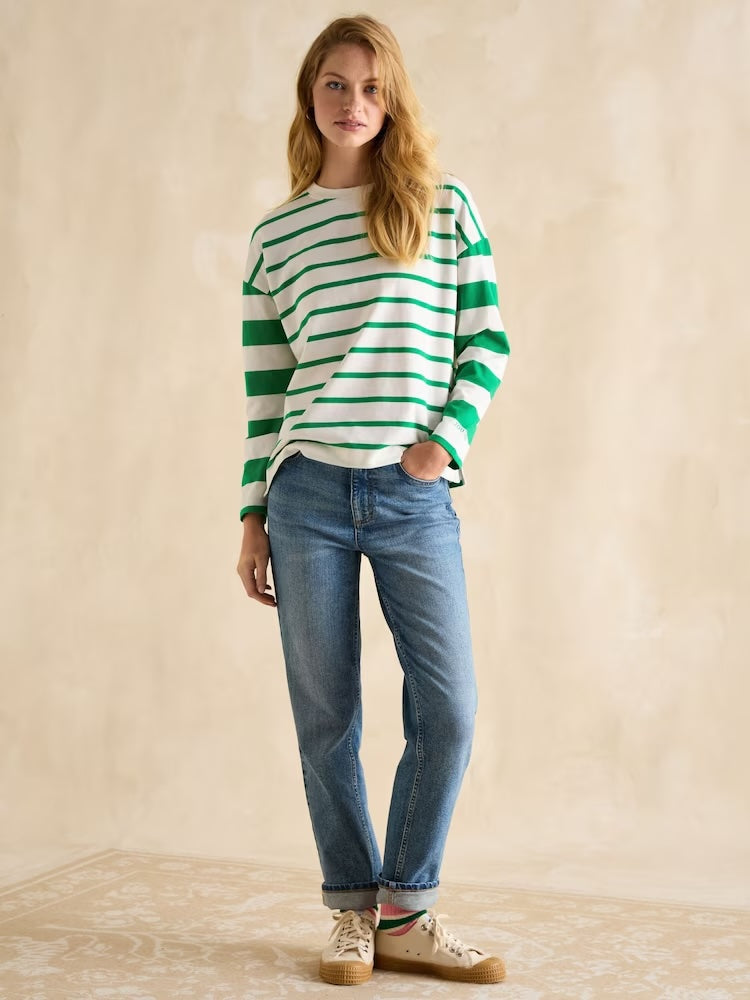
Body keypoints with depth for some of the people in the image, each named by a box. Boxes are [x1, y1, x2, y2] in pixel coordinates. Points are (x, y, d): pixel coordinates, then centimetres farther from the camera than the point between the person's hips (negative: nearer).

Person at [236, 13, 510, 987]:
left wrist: (447, 441, -8)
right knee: (325, 718, 4)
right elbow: (262, 386, 11)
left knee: (449, 708, -6)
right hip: (309, 494, 1)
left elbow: (487, 341, 6)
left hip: (415, 497, 0)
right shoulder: (275, 234, 10)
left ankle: (405, 914, 12)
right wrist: (251, 516, 8)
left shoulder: (447, 205, 7)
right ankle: (354, 913, 19)